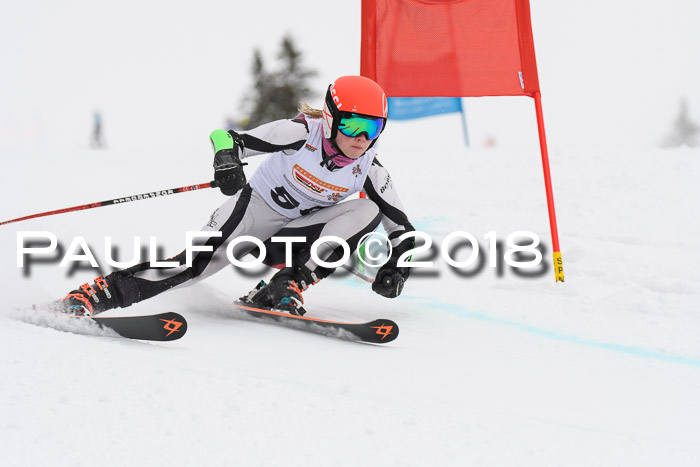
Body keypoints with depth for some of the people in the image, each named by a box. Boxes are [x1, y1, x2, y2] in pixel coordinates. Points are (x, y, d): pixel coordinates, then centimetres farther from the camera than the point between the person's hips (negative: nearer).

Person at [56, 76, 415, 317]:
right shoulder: (302, 133, -22)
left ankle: (288, 284, -21)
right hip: (255, 209, -4)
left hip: (295, 233, 4)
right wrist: (227, 161, -44)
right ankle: (97, 295, -27)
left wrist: (395, 267, -19)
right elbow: (226, 138, -22)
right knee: (199, 260, -29)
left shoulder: (368, 169, -11)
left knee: (368, 211, -18)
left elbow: (402, 229, -2)